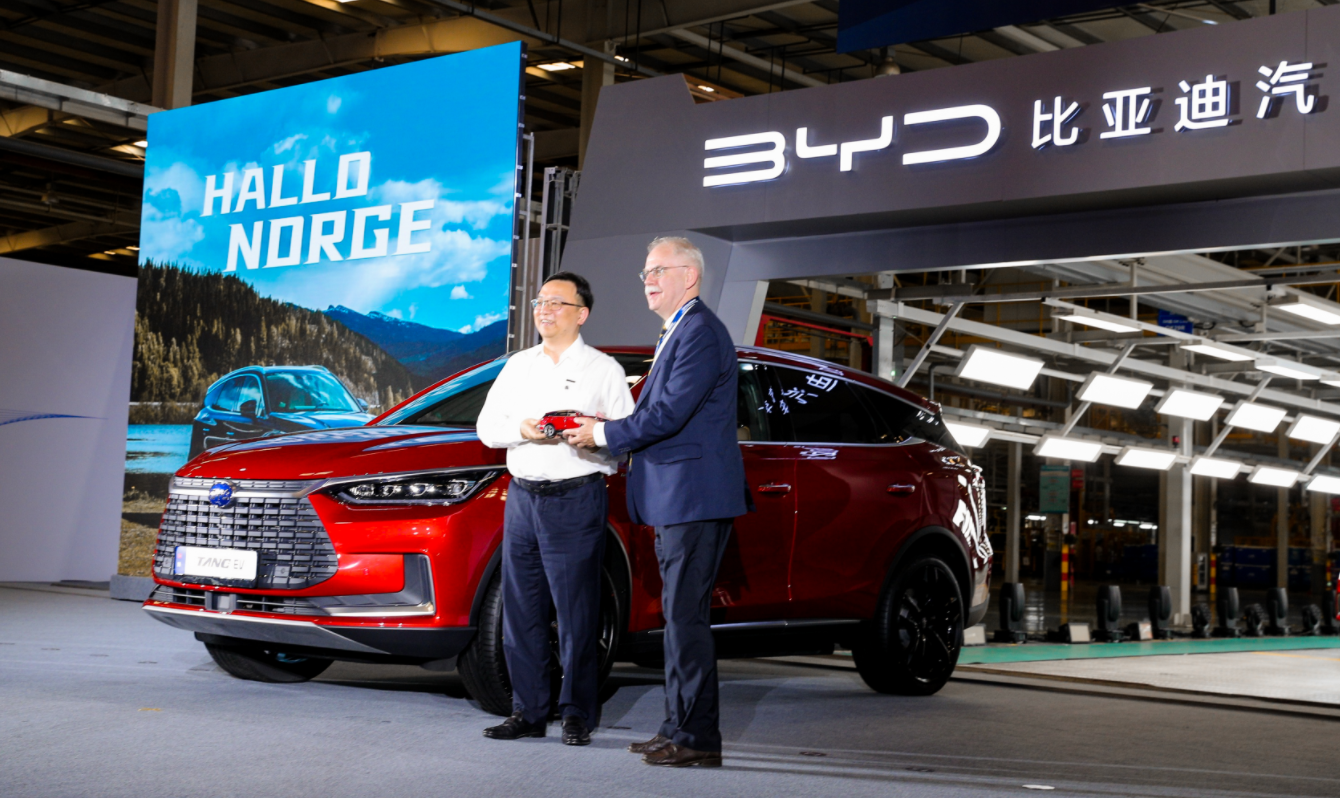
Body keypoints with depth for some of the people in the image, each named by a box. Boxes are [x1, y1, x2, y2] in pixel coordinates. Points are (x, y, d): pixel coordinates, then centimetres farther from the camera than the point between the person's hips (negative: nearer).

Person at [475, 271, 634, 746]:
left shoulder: (603, 370, 5)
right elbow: (487, 427, 12)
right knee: (520, 610, 5)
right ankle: (528, 712, 13)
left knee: (577, 613, -4)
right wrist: (521, 429, -7)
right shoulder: (517, 366, 17)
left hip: (576, 499, -4)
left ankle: (577, 716, 4)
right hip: (522, 497, 5)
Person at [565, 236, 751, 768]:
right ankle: (679, 727, 21)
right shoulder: (678, 332, 21)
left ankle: (698, 738, -3)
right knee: (679, 616, 14)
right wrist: (605, 432, 7)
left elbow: (670, 413, -21)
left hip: (695, 499, -11)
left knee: (686, 616, -8)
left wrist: (603, 434, -10)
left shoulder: (701, 332, -13)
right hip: (676, 501, 11)